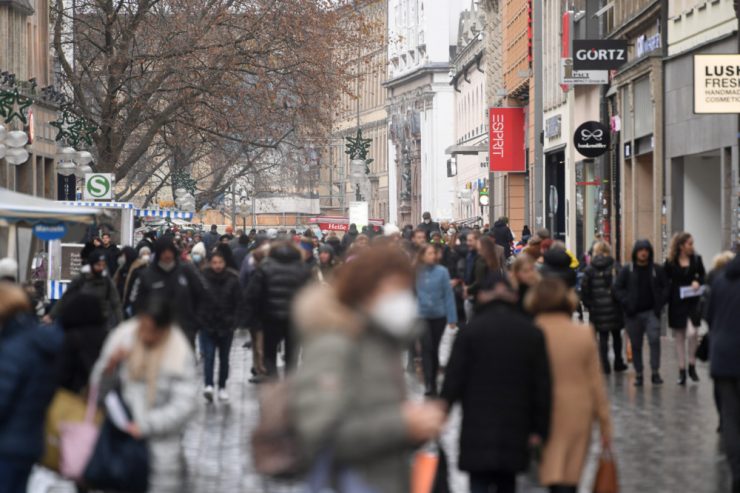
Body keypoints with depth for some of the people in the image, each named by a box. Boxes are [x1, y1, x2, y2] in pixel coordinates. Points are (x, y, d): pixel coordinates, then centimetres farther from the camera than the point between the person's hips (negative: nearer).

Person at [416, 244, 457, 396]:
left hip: (439, 315, 1)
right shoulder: (416, 273, -6)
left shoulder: (442, 272, -7)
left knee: (434, 348, 12)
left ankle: (433, 382, 25)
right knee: (427, 347, -12)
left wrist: (452, 318, -10)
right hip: (422, 315, -1)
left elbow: (448, 295, -6)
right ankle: (429, 384, -13)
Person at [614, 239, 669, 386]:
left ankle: (655, 372, -10)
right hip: (633, 314, 1)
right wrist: (626, 304, -11)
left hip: (651, 312, -1)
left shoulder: (657, 270, 4)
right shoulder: (627, 271, 2)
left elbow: (665, 287, 8)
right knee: (636, 345, 6)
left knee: (654, 339, -16)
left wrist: (660, 303, -5)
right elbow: (617, 288, 1)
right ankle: (638, 374, 16)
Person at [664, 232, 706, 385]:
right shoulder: (670, 262, -3)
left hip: (693, 302, 0)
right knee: (679, 338, 6)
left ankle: (692, 366, 2)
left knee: (692, 332, -17)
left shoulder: (696, 259, 2)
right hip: (676, 303, 0)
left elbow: (703, 275, 12)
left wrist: (698, 282, -9)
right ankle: (682, 371, 15)